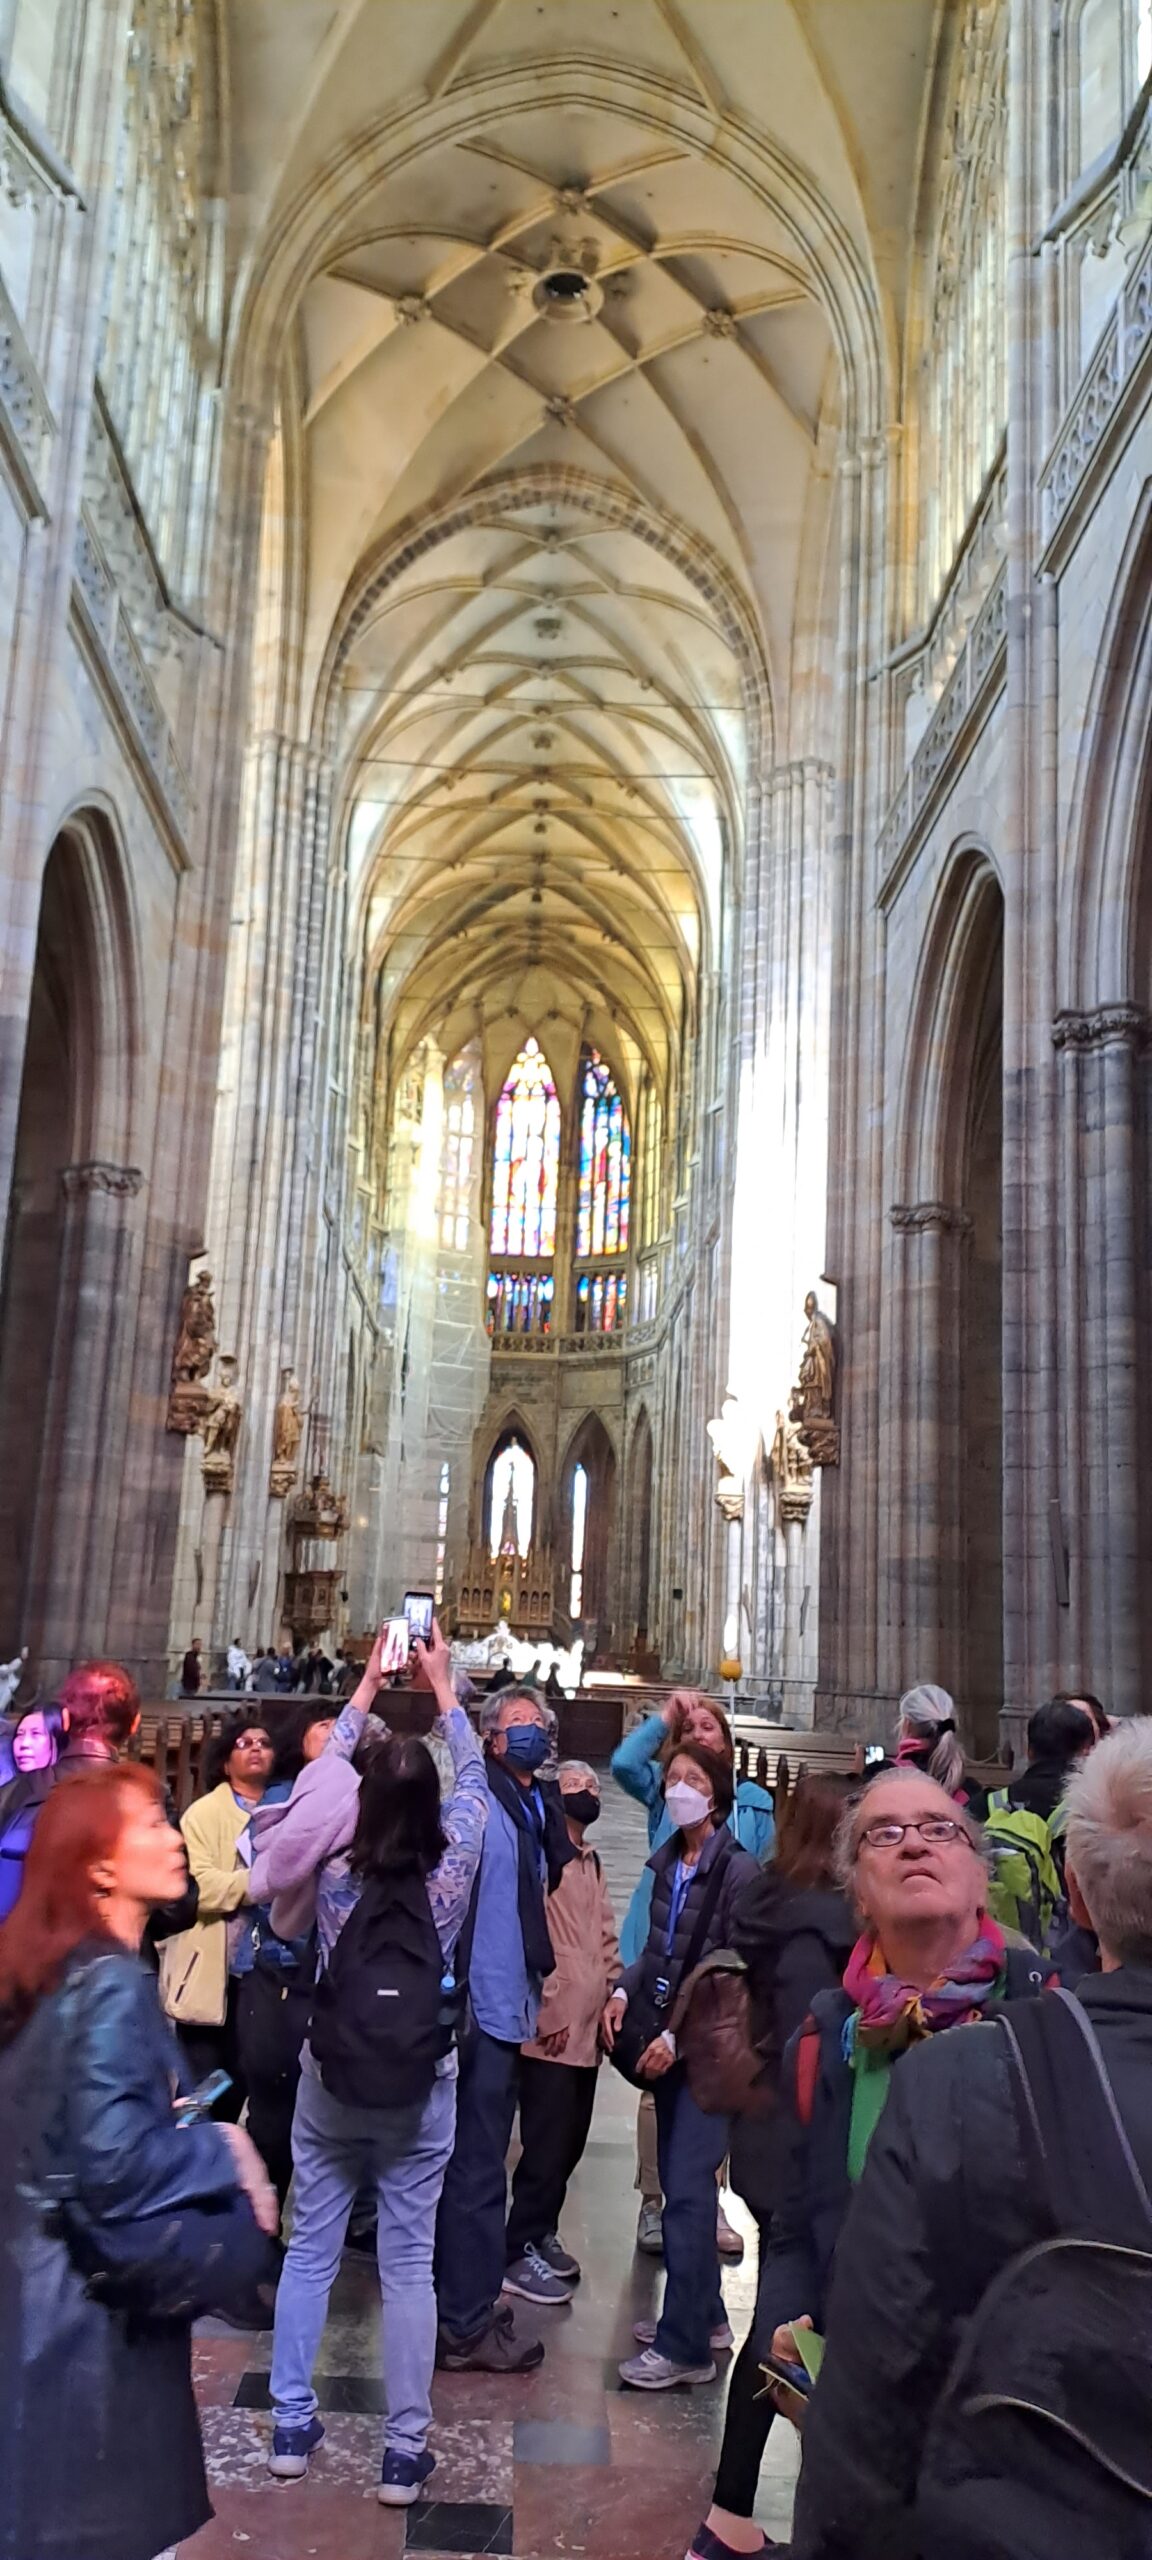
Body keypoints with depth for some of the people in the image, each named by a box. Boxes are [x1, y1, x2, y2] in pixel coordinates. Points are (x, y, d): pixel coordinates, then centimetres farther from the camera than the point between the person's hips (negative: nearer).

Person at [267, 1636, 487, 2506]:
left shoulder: (331, 1864, -13)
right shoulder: (454, 1865, -15)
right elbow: (474, 1777, 3)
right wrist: (443, 1684, 13)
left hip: (329, 2081, 1)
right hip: (421, 2088, -1)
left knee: (310, 2251, 15)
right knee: (409, 2265, 8)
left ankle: (291, 2424, 27)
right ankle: (406, 2449, 16)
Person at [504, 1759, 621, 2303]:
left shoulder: (591, 1862, 18)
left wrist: (614, 1991, 8)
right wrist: (547, 2008, -16)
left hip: (586, 2027, 8)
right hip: (550, 2028, -8)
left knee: (570, 2141, 13)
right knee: (547, 2144, -5)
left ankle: (542, 2233, 26)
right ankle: (520, 2254, 5)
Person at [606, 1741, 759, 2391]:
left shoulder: (737, 1869, -14)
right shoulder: (669, 1862, 7)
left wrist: (680, 2035, -17)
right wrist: (623, 1991, 1)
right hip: (666, 2042, 7)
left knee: (687, 2189, -5)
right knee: (679, 2183, 14)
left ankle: (684, 2346, 3)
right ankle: (704, 2315, 27)